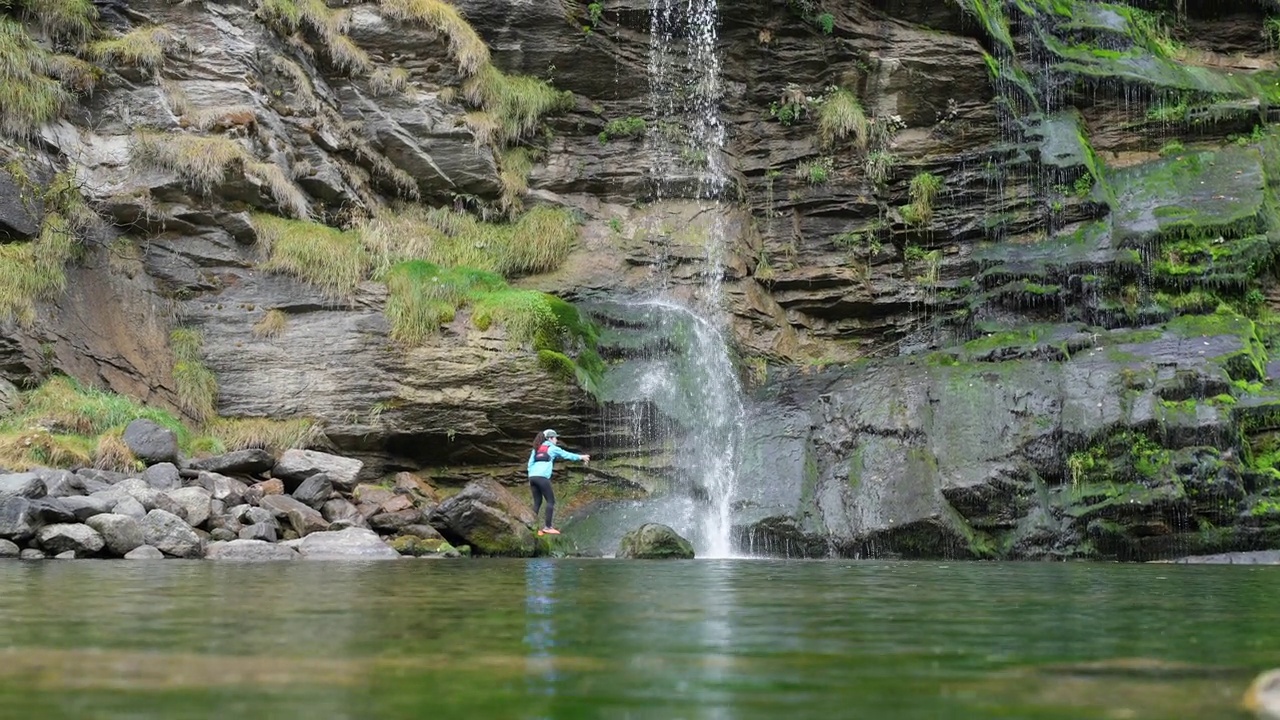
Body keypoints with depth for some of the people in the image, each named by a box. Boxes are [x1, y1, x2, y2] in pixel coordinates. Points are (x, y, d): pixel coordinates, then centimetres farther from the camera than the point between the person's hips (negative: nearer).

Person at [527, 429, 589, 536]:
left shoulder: (536, 448, 24)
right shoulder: (552, 448, 9)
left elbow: (530, 464, 19)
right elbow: (566, 455, 18)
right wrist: (581, 457, 31)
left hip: (532, 477, 6)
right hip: (542, 477, -6)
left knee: (537, 502, 11)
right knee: (551, 501, 1)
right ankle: (548, 527, -6)